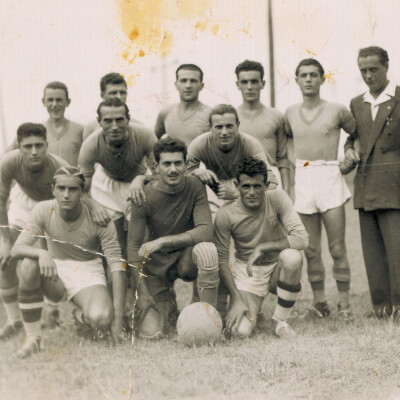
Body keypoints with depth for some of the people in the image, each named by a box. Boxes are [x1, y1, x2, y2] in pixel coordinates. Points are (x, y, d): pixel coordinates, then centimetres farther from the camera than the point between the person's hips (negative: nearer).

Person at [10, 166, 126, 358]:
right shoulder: (43, 210, -13)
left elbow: (117, 266, -19)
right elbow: (16, 249, -17)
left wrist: (118, 317, -25)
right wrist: (41, 253, -42)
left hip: (87, 275, -2)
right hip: (56, 272, 2)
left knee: (100, 317, -34)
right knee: (29, 265, -33)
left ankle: (84, 317, 9)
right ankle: (33, 337, -17)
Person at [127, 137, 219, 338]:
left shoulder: (194, 186, -12)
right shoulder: (145, 196, -16)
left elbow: (206, 231, -23)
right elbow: (133, 247, -13)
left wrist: (163, 241, -30)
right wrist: (140, 294, -18)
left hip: (187, 258, 0)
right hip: (157, 265, 0)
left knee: (207, 249, -36)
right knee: (151, 332, -14)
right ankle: (167, 303, 23)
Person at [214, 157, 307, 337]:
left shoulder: (277, 198, -15)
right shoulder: (226, 214, -15)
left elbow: (302, 239, -22)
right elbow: (221, 260, -9)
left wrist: (262, 247, -27)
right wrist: (236, 299, -16)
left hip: (278, 269, 1)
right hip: (247, 273, -1)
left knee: (292, 257, -35)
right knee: (240, 331, -23)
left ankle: (280, 319, -12)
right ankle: (252, 309, 17)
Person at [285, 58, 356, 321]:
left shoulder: (337, 110, 0)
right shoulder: (291, 113, 10)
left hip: (329, 178, -3)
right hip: (302, 179, 3)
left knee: (337, 247, -5)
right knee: (311, 250, 4)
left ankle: (345, 304, 2)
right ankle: (320, 302, 13)